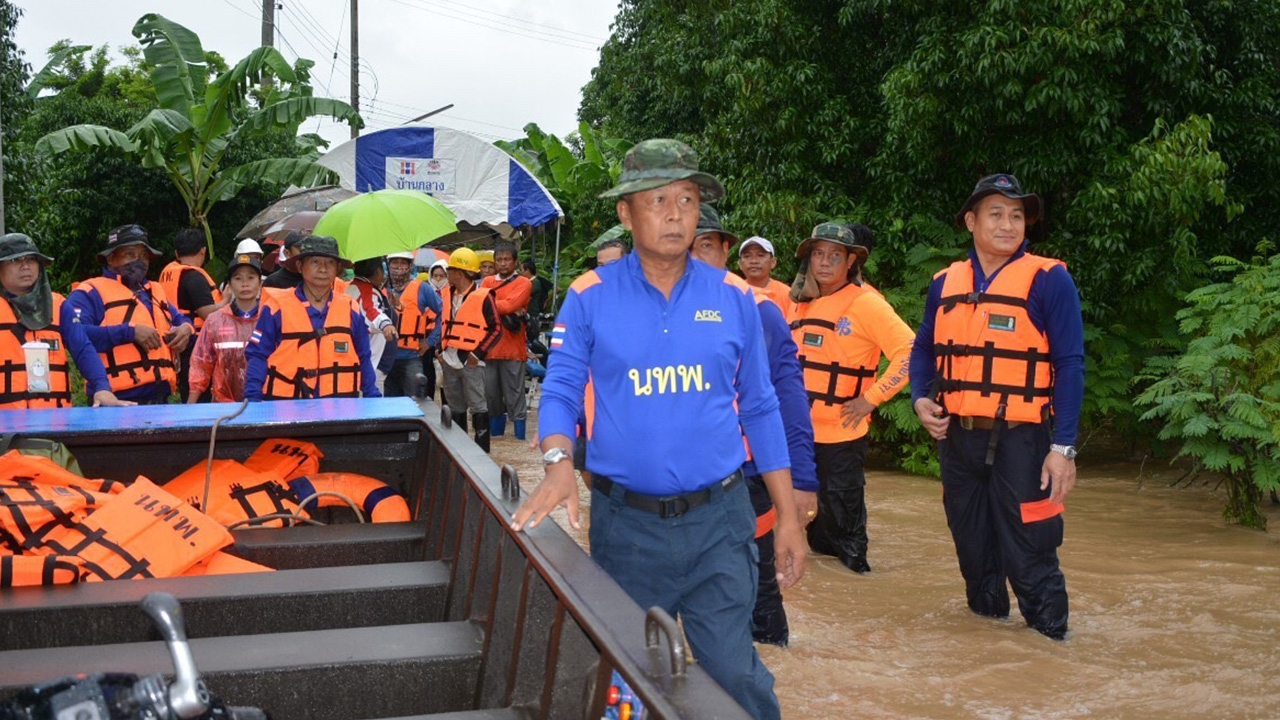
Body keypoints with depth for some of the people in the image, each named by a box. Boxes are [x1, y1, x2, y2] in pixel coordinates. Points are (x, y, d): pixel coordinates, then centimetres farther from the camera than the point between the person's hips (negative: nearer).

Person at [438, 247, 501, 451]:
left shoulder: (482, 296, -8)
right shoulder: (447, 294, 12)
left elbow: (496, 329, -7)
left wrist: (478, 353, -13)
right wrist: (441, 350, 7)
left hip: (470, 362, -7)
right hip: (449, 361, 7)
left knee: (478, 407, -4)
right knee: (455, 408, 14)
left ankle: (482, 449, 0)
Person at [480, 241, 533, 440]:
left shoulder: (523, 283, 1)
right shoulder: (487, 282, 15)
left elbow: (510, 304, -15)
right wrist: (507, 312, -13)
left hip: (513, 348, -4)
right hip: (489, 346, 4)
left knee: (514, 393, -2)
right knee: (490, 393, 9)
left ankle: (519, 435, 2)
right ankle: (495, 431, 22)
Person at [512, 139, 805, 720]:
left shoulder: (734, 298, 2)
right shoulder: (590, 298, -2)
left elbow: (759, 410, 6)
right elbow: (560, 392, -5)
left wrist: (788, 517, 4)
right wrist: (559, 464, -26)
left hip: (718, 519, 0)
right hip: (625, 523, 0)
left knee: (735, 673, -2)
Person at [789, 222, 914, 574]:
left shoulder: (866, 303, -9)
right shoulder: (801, 304, 10)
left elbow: (910, 351, -17)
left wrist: (871, 398, -17)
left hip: (841, 432, -6)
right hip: (800, 429, 6)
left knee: (841, 511, 1)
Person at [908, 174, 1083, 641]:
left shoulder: (1048, 280, -5)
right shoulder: (945, 283, 9)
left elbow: (1069, 366, -7)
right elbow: (924, 349, 19)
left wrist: (1063, 446, -13)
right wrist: (921, 398, -1)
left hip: (1020, 440, -5)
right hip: (957, 438, 5)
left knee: (1027, 553, -5)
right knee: (971, 545, 17)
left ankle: (1050, 639, 9)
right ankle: (986, 618, 35)